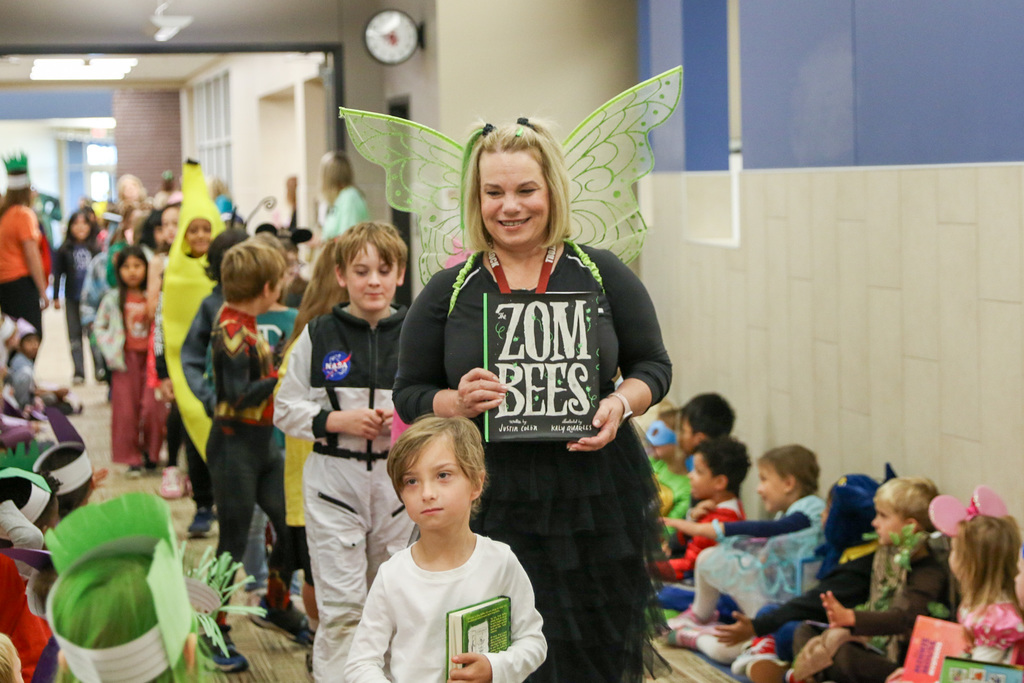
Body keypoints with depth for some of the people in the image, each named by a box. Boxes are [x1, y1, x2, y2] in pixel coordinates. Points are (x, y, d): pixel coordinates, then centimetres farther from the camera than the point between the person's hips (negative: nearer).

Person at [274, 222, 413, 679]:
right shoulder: (317, 336, 1)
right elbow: (286, 409, 3)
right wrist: (339, 422, -12)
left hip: (398, 482, 2)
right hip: (334, 481, -2)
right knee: (342, 608, -5)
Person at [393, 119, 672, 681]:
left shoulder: (602, 275, 4)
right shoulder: (447, 292, 4)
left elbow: (653, 365, 9)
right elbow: (409, 393, 8)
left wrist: (621, 404, -12)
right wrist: (458, 403, -13)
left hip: (597, 498, 1)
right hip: (492, 503, 0)